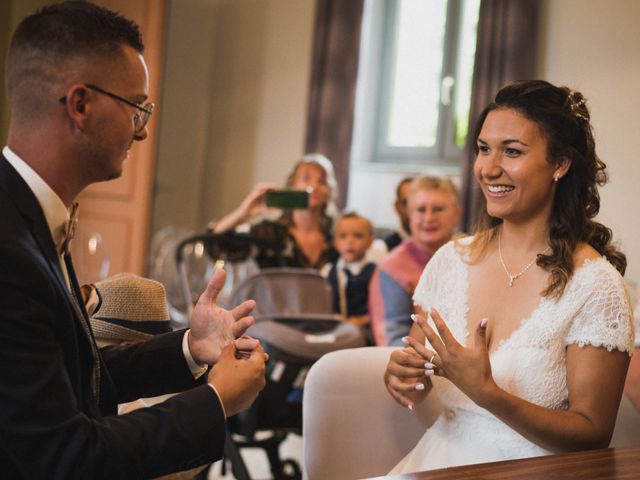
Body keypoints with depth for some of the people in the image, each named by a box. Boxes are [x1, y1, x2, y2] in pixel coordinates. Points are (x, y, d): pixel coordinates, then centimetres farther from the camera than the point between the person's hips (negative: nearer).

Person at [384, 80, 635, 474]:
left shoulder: (594, 285, -10)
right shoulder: (451, 260, 3)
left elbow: (592, 436, -9)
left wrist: (487, 393, -22)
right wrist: (401, 376, -10)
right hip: (440, 460, 3)